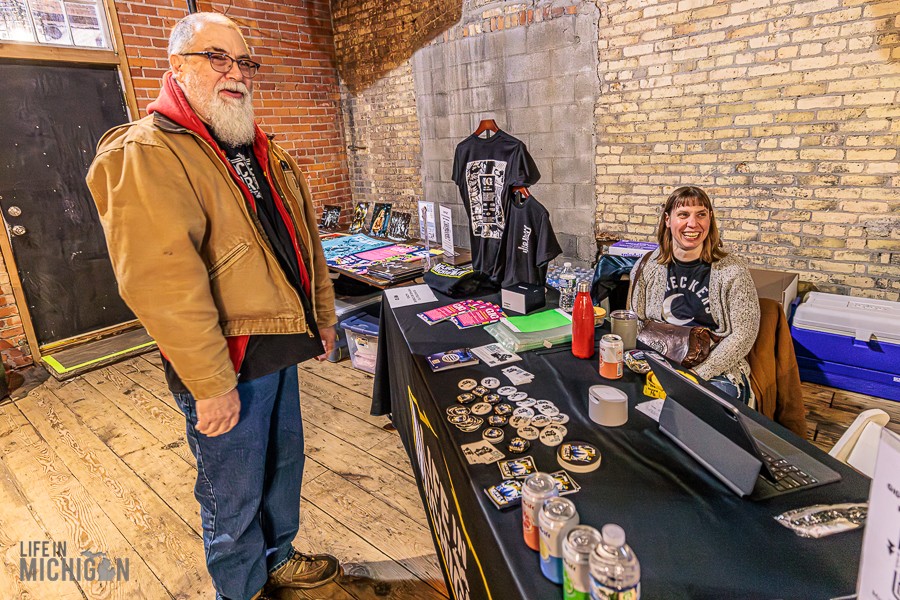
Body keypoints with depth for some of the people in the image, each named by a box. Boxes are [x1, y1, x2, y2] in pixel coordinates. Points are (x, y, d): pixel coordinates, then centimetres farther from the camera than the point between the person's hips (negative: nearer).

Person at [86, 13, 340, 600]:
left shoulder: (261, 151, 12)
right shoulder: (146, 153, -15)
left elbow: (304, 238, 17)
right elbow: (161, 281, -24)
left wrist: (322, 315, 14)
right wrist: (211, 384, -24)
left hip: (280, 351, 8)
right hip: (226, 366, -8)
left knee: (283, 466, 24)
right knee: (235, 495, 12)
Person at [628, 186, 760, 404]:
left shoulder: (733, 271, -5)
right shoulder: (646, 268, 4)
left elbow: (743, 335, -7)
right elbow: (635, 325, 9)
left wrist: (698, 374, -15)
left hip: (716, 371, -2)